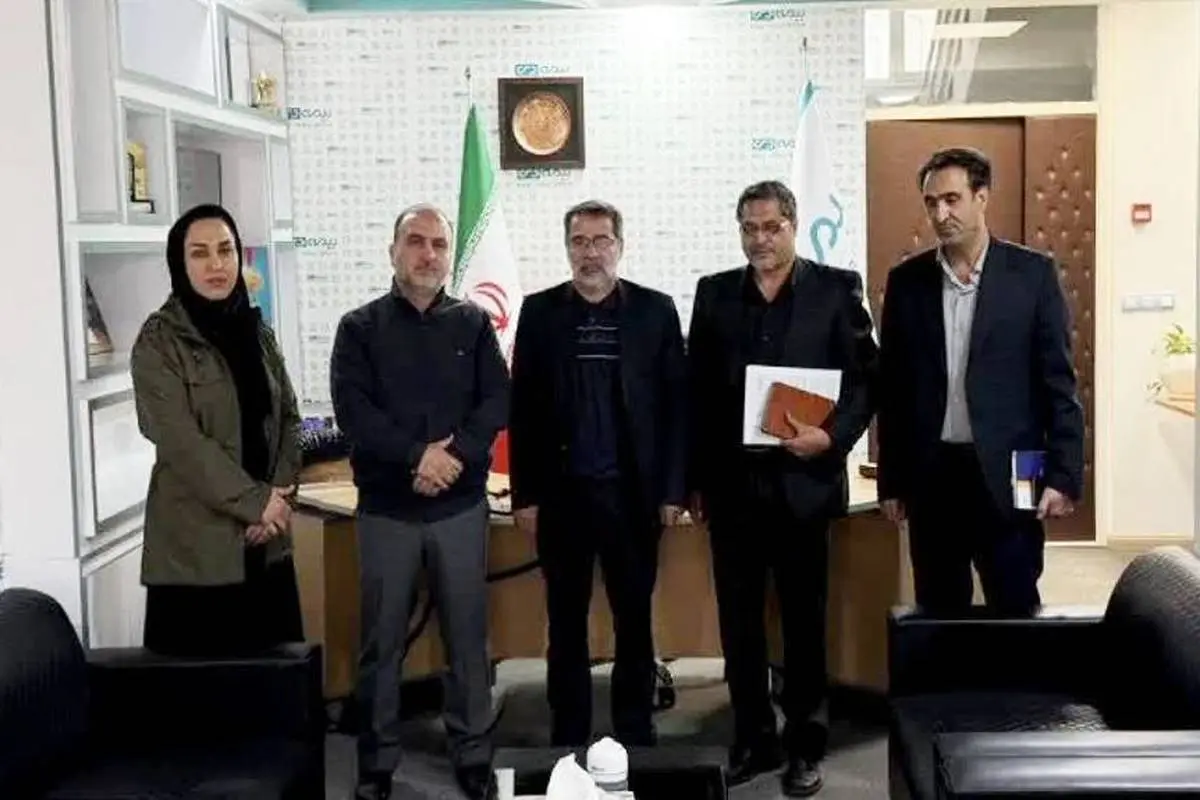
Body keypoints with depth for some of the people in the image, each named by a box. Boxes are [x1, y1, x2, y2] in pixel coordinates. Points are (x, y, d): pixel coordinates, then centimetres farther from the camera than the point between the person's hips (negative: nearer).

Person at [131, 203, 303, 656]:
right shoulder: (159, 341, -7)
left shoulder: (257, 331, 11)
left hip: (266, 541, 5)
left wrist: (279, 493, -5)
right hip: (196, 543, -5)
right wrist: (254, 501, -15)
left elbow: (288, 418, 10)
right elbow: (180, 440, -15)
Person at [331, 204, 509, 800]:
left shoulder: (473, 323, 6)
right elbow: (352, 409, -9)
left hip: (462, 505, 1)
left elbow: (497, 402, -2)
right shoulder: (360, 327, 2)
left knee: (467, 635, 7)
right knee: (382, 640, 6)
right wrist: (416, 455, -18)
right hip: (385, 507, -1)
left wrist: (452, 456, -16)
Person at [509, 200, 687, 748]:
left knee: (634, 619, 8)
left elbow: (676, 403, 1)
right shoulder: (540, 312, 4)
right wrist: (524, 494, -2)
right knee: (566, 621, 9)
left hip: (634, 492, 0)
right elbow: (523, 409, 3)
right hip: (562, 492, 1)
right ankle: (568, 733, 21)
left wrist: (673, 489, -4)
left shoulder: (656, 310, 3)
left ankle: (636, 732, 20)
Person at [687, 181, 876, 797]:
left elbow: (865, 378, -2)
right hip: (732, 482, 3)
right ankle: (752, 739, 23)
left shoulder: (836, 288, 0)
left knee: (804, 620, 8)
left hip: (802, 480, -2)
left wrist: (834, 436, -18)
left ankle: (805, 745, 21)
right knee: (738, 620, 9)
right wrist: (695, 478, 5)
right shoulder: (714, 293, 8)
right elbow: (697, 390, 7)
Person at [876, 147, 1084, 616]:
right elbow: (892, 388, 8)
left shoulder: (1032, 273, -1)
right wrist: (891, 481, 7)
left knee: (1016, 614, 3)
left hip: (1007, 475, -2)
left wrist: (1064, 475, -7)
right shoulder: (906, 280, 6)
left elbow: (1058, 381, -1)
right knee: (937, 617, 9)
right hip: (930, 476, 2)